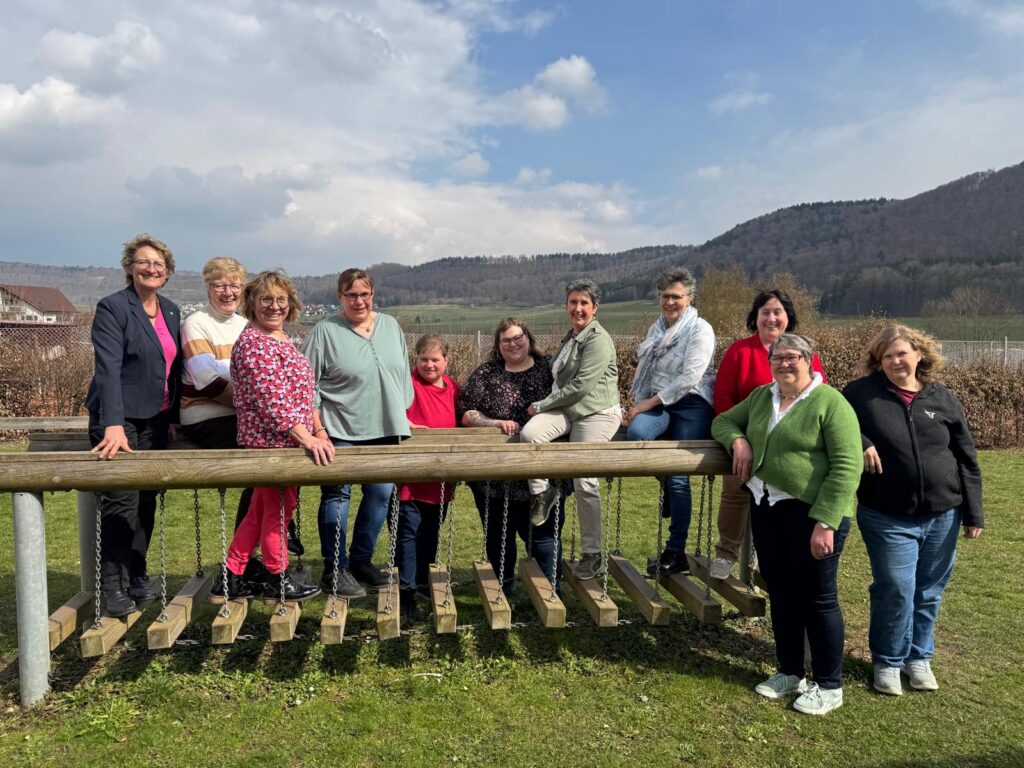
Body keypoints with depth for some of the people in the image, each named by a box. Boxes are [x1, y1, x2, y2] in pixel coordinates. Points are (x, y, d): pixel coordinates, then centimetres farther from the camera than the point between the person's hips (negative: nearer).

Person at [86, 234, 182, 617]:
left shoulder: (171, 311, 10)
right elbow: (108, 367, -21)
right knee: (121, 501, -6)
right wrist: (114, 425, -30)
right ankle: (112, 588, 5)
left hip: (156, 418, 6)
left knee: (147, 500, 10)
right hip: (119, 418, -6)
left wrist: (176, 415, 9)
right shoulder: (112, 308, -10)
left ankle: (136, 576, 23)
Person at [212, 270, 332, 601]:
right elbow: (272, 399, -23)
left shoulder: (283, 340, 15)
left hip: (287, 441, 9)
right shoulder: (252, 343, -15)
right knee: (279, 510, 5)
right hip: (271, 441, -9)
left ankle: (231, 578, 27)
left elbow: (304, 393, 17)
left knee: (261, 511, 16)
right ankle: (278, 580, 22)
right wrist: (307, 438, -27)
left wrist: (320, 430, 8)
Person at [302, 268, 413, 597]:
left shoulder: (391, 326, 11)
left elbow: (403, 375, 17)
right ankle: (335, 570, 11)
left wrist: (399, 415, 12)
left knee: (381, 494, 8)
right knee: (337, 496, 0)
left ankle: (361, 560, 24)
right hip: (340, 432, -5)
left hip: (384, 430, 5)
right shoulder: (325, 331, -4)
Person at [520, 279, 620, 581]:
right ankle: (542, 492, -5)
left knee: (585, 481, -11)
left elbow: (581, 386, -16)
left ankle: (593, 554, 2)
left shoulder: (599, 340, -9)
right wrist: (544, 407, 19)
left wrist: (541, 405, -10)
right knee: (529, 434, -25)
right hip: (567, 409, 7)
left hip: (597, 414, -7)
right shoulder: (570, 337, 20)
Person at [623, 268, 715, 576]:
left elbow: (688, 379, -15)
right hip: (658, 405, 5)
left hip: (691, 406, -5)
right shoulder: (657, 328, 17)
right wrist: (636, 406, 4)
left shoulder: (700, 330, -5)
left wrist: (646, 404, -16)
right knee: (636, 432, -29)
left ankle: (676, 553, 5)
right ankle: (669, 492, -1)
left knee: (678, 477, -8)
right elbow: (645, 372, 19)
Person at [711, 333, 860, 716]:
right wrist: (737, 439, -2)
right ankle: (790, 672, 32)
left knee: (818, 599, 5)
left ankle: (829, 685, 21)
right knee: (781, 593, 16)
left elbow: (847, 467, -16)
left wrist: (825, 522, -21)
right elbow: (723, 421, 22)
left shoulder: (830, 403, -11)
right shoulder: (761, 397, 10)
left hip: (813, 513, -6)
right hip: (766, 508, 7)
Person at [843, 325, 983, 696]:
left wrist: (973, 513, 5)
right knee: (895, 589, -3)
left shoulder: (944, 399, 3)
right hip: (887, 518, -3)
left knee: (929, 591, 13)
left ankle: (919, 657, 33)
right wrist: (860, 443, -17)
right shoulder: (863, 393, -4)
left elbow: (966, 459, 7)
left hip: (942, 516, 3)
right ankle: (888, 661, 19)